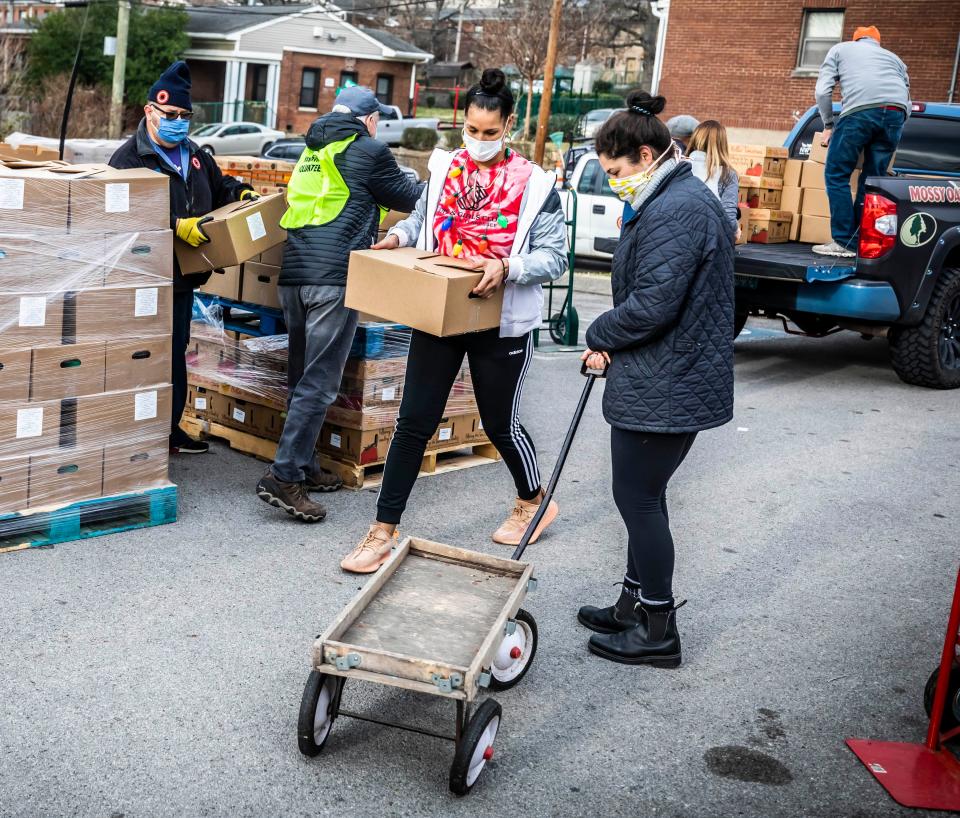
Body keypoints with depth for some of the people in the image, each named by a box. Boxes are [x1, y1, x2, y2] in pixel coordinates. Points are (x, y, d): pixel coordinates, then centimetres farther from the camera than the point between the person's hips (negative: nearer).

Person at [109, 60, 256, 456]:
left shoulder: (194, 155, 15)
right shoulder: (129, 158, -11)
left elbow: (219, 186, 31)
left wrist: (241, 193, 9)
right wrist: (178, 227, -30)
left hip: (182, 275, 8)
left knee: (176, 352, 16)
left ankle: (171, 428, 27)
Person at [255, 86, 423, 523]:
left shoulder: (312, 151, 22)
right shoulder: (369, 151, 0)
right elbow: (408, 197, 9)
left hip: (293, 273, 8)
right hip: (334, 275, -8)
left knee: (302, 377, 15)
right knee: (320, 383, -8)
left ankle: (304, 467, 21)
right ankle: (283, 477, -12)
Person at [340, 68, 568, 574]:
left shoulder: (534, 185, -7)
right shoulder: (444, 168, 4)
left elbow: (554, 256, -9)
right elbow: (422, 218, 20)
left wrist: (507, 267, -25)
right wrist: (399, 236, -1)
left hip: (500, 321, -3)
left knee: (501, 424, 12)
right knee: (414, 422, 1)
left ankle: (533, 502, 41)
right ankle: (383, 532, 9)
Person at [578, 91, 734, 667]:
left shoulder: (675, 210, -20)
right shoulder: (687, 198, 15)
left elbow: (653, 304, -25)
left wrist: (600, 336, -7)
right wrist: (611, 343, 7)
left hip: (664, 391, -10)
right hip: (674, 382, 10)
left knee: (638, 498, 1)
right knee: (643, 496, 19)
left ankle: (658, 631, 13)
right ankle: (636, 606, 32)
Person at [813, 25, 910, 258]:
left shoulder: (840, 49, 28)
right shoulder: (893, 58, 36)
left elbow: (823, 90, 15)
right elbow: (906, 99, 30)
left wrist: (828, 125, 24)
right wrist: (893, 126, 42)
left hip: (860, 110, -4)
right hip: (897, 112, 4)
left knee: (837, 175, 3)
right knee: (872, 179, 11)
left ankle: (844, 243, -4)